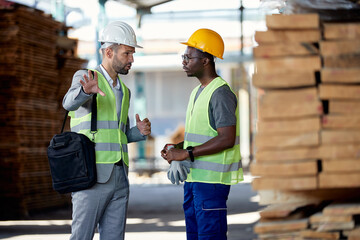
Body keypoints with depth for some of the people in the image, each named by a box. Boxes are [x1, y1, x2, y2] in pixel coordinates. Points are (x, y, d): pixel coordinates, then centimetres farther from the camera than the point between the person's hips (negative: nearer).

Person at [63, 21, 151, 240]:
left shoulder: (124, 91, 19)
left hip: (119, 178, 7)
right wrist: (86, 90, -49)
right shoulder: (84, 78, -3)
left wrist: (141, 131, 4)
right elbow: (70, 103, -26)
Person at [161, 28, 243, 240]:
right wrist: (176, 149, 7)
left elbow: (227, 139, -21)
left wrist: (186, 153, -21)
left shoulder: (221, 93, -13)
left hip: (212, 180, -10)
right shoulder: (198, 92, 18)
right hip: (193, 177, 10)